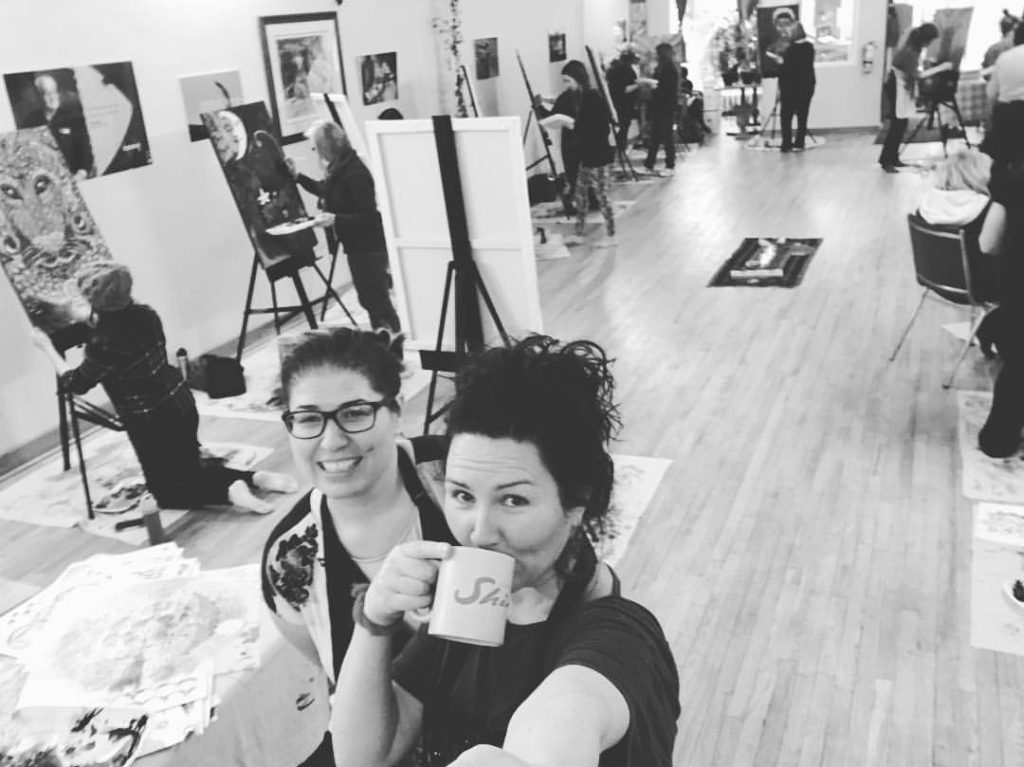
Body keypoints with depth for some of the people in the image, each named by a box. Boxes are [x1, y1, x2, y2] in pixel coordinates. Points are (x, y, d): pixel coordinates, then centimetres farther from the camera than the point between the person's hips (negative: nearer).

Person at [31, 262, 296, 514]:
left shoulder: (103, 343, -21)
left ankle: (228, 490, -14)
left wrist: (47, 347, 8)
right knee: (189, 468, 24)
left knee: (166, 492, 12)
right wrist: (96, 320, 25)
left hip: (152, 422, -7)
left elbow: (75, 383, -2)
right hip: (182, 405, 7)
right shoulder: (144, 313, -3)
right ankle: (252, 477, 2)